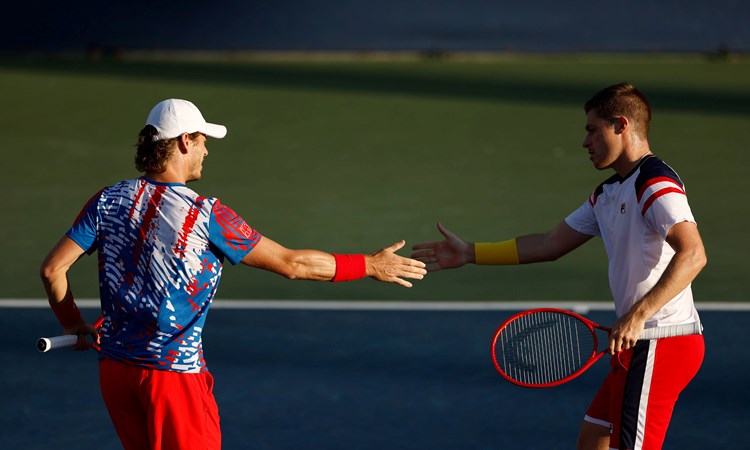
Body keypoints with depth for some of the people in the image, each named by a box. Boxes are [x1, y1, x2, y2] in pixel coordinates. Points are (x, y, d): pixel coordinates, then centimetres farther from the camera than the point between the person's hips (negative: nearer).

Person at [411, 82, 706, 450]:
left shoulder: (655, 184, -15)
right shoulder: (606, 194, 17)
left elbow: (692, 254, -27)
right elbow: (550, 245, 21)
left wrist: (638, 315, -32)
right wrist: (470, 253, 20)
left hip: (660, 347, -10)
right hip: (638, 343, 10)